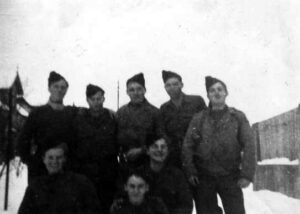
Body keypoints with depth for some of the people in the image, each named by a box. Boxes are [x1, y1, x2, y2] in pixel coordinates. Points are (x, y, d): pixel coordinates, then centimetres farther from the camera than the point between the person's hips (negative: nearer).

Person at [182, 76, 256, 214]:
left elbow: (248, 145, -1)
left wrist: (247, 174, -11)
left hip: (230, 177, -1)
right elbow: (187, 146, 4)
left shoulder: (238, 117, 6)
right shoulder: (198, 119, 8)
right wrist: (190, 171, -7)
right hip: (203, 177, 1)